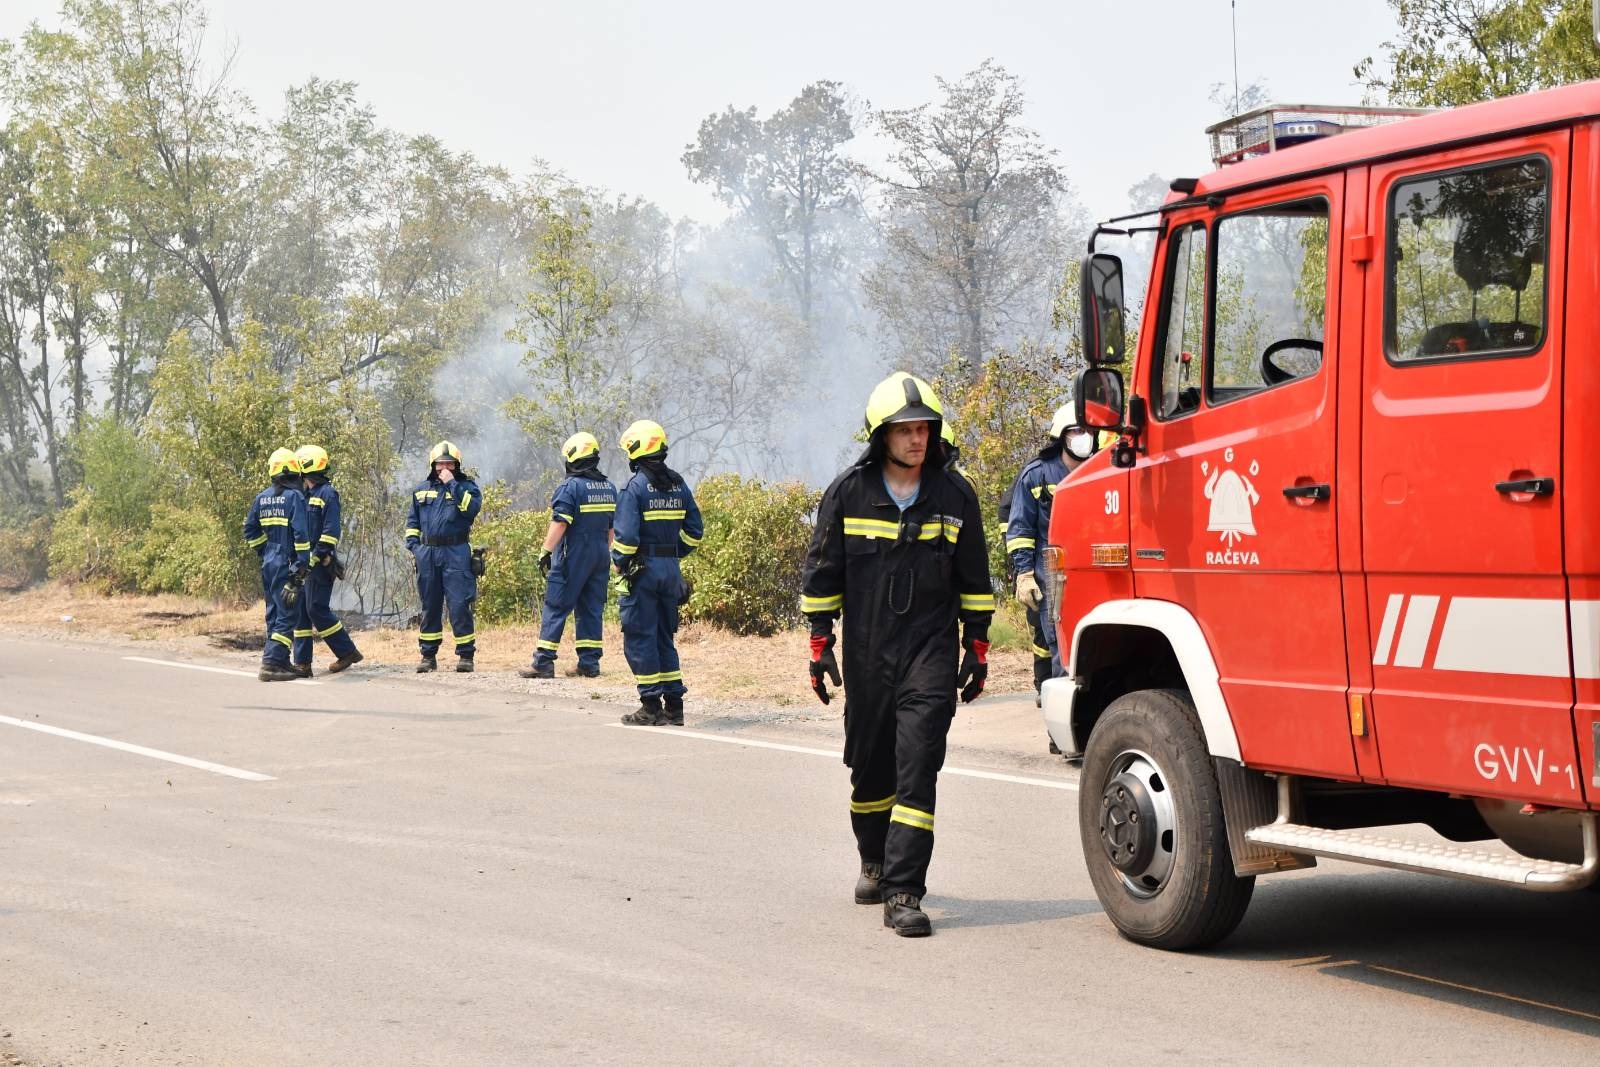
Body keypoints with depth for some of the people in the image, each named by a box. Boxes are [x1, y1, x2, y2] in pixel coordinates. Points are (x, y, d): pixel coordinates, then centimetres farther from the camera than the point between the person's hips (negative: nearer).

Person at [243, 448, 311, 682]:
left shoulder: (262, 497, 9)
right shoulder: (294, 497, -11)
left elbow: (250, 530, 13)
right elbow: (300, 532, -16)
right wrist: (303, 563, -14)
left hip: (268, 564, 7)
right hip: (286, 565, -7)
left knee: (274, 614, 14)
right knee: (287, 615, -5)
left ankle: (281, 662, 19)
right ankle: (271, 663, -12)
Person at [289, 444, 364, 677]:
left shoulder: (327, 494, -10)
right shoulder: (305, 495, 17)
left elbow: (331, 531, -16)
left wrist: (316, 557, -20)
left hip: (320, 563, -9)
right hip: (304, 562, 9)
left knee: (317, 609, -9)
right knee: (300, 609, 5)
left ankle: (347, 652, 2)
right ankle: (302, 663, 8)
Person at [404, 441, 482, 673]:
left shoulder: (466, 486, 4)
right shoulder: (421, 490, 16)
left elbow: (471, 508, -17)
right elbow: (412, 523, 23)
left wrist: (452, 484, -15)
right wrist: (413, 546, 9)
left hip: (455, 552, -4)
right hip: (427, 553, 4)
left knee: (459, 605, -8)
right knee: (430, 606, 9)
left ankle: (466, 654, -2)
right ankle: (428, 655, 15)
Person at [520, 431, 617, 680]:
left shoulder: (570, 487, -12)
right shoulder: (609, 487, 11)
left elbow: (559, 524, -17)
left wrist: (546, 552, -13)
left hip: (572, 556, -6)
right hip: (600, 554, 7)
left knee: (556, 607, -3)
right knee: (592, 608, 10)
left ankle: (543, 662, -4)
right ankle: (589, 663, 9)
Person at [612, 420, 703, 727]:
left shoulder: (635, 486, -12)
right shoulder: (678, 485, 8)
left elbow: (626, 534, -17)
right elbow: (694, 530, 9)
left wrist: (619, 563, -3)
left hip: (642, 569, -6)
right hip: (671, 570, 6)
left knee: (640, 638, 1)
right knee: (665, 637, 14)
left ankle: (651, 706, 0)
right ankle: (674, 705, 13)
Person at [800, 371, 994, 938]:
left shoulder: (955, 495, 3)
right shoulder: (848, 493, 1)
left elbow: (974, 580, 11)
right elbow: (822, 573, 6)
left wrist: (976, 649, 9)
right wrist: (820, 646, 3)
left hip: (932, 651, -1)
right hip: (866, 655, 1)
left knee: (918, 766, -12)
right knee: (870, 764, 12)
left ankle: (903, 892, -14)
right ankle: (875, 862, 36)